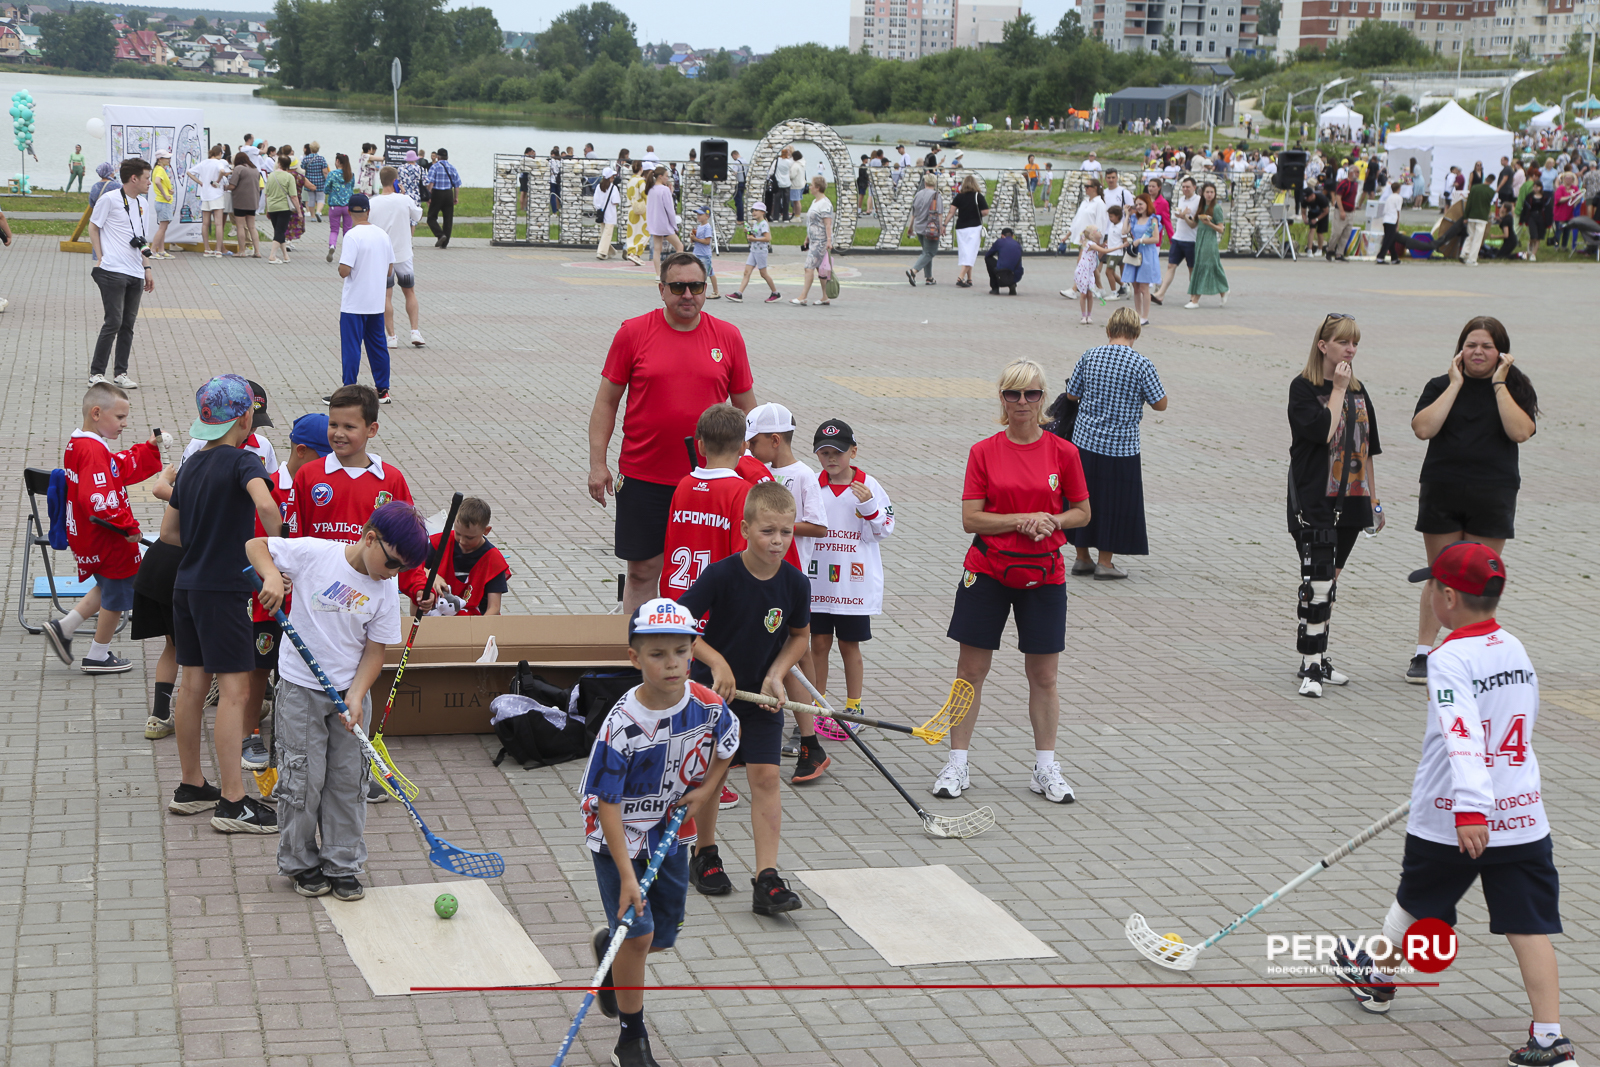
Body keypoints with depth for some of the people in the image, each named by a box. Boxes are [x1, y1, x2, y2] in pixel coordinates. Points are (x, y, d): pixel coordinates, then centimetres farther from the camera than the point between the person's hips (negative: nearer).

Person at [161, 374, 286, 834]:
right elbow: (265, 505, -33)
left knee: (194, 684, 14)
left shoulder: (192, 464, 11)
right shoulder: (242, 461, -12)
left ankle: (191, 787, 23)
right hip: (223, 589, -8)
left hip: (187, 585, 8)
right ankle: (232, 804, -6)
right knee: (234, 690, -6)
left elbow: (169, 531, 17)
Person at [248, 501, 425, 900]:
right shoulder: (314, 553, -14)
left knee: (348, 779, 6)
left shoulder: (386, 590, -5)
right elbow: (256, 546, -5)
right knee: (305, 778, 0)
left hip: (350, 691, 3)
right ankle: (301, 863, 18)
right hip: (301, 687, -3)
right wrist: (271, 576, -26)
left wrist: (356, 696, -15)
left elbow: (374, 651, -2)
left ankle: (342, 865, 19)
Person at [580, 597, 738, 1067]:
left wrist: (705, 791, -4)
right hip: (620, 837, -5)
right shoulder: (622, 724, -27)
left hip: (671, 833, 5)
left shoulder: (709, 705, -14)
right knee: (638, 933, -13)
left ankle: (608, 943, 48)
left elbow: (726, 747, 11)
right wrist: (626, 876, -26)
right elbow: (607, 804, -23)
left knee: (664, 936, 13)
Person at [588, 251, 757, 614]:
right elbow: (607, 400, 3)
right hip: (643, 477, -1)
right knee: (642, 571, 4)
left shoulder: (728, 336, 3)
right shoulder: (633, 333, -1)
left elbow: (745, 406, 11)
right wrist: (597, 464, -3)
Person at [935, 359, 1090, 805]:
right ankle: (957, 766, 13)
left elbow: (1082, 512, 7)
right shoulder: (983, 452, -2)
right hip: (987, 570, 0)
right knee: (971, 669, 2)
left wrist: (1051, 521, -13)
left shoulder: (1063, 452, -1)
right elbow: (970, 519, -7)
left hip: (1043, 573, 1)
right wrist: (1022, 520, -18)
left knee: (1043, 674, 5)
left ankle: (1045, 769, 18)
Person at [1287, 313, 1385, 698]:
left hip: (1349, 502, 6)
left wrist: (1373, 499, 17)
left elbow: (1367, 449, 18)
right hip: (1313, 502, -6)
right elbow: (1323, 431, -22)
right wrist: (1338, 389, -15)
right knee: (1318, 581, -14)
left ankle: (1317, 656, 19)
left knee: (1329, 580, 11)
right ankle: (1310, 666, -13)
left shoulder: (1358, 392, 13)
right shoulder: (1303, 388, -7)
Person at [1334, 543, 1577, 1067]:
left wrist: (1469, 811, -37)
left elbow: (1464, 738, -28)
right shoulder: (1516, 649, 7)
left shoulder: (1450, 659, -16)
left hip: (1451, 824, -5)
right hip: (1523, 816, 5)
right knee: (1529, 926, 2)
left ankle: (1379, 976, 42)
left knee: (1416, 899, 19)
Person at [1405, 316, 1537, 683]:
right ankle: (1423, 654, 10)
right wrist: (1456, 385, -10)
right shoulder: (1441, 386, 5)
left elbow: (1520, 431, -15)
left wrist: (1499, 384, -12)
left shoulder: (1513, 389, 3)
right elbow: (1423, 428, -12)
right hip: (1442, 494, 0)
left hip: (1493, 496, 0)